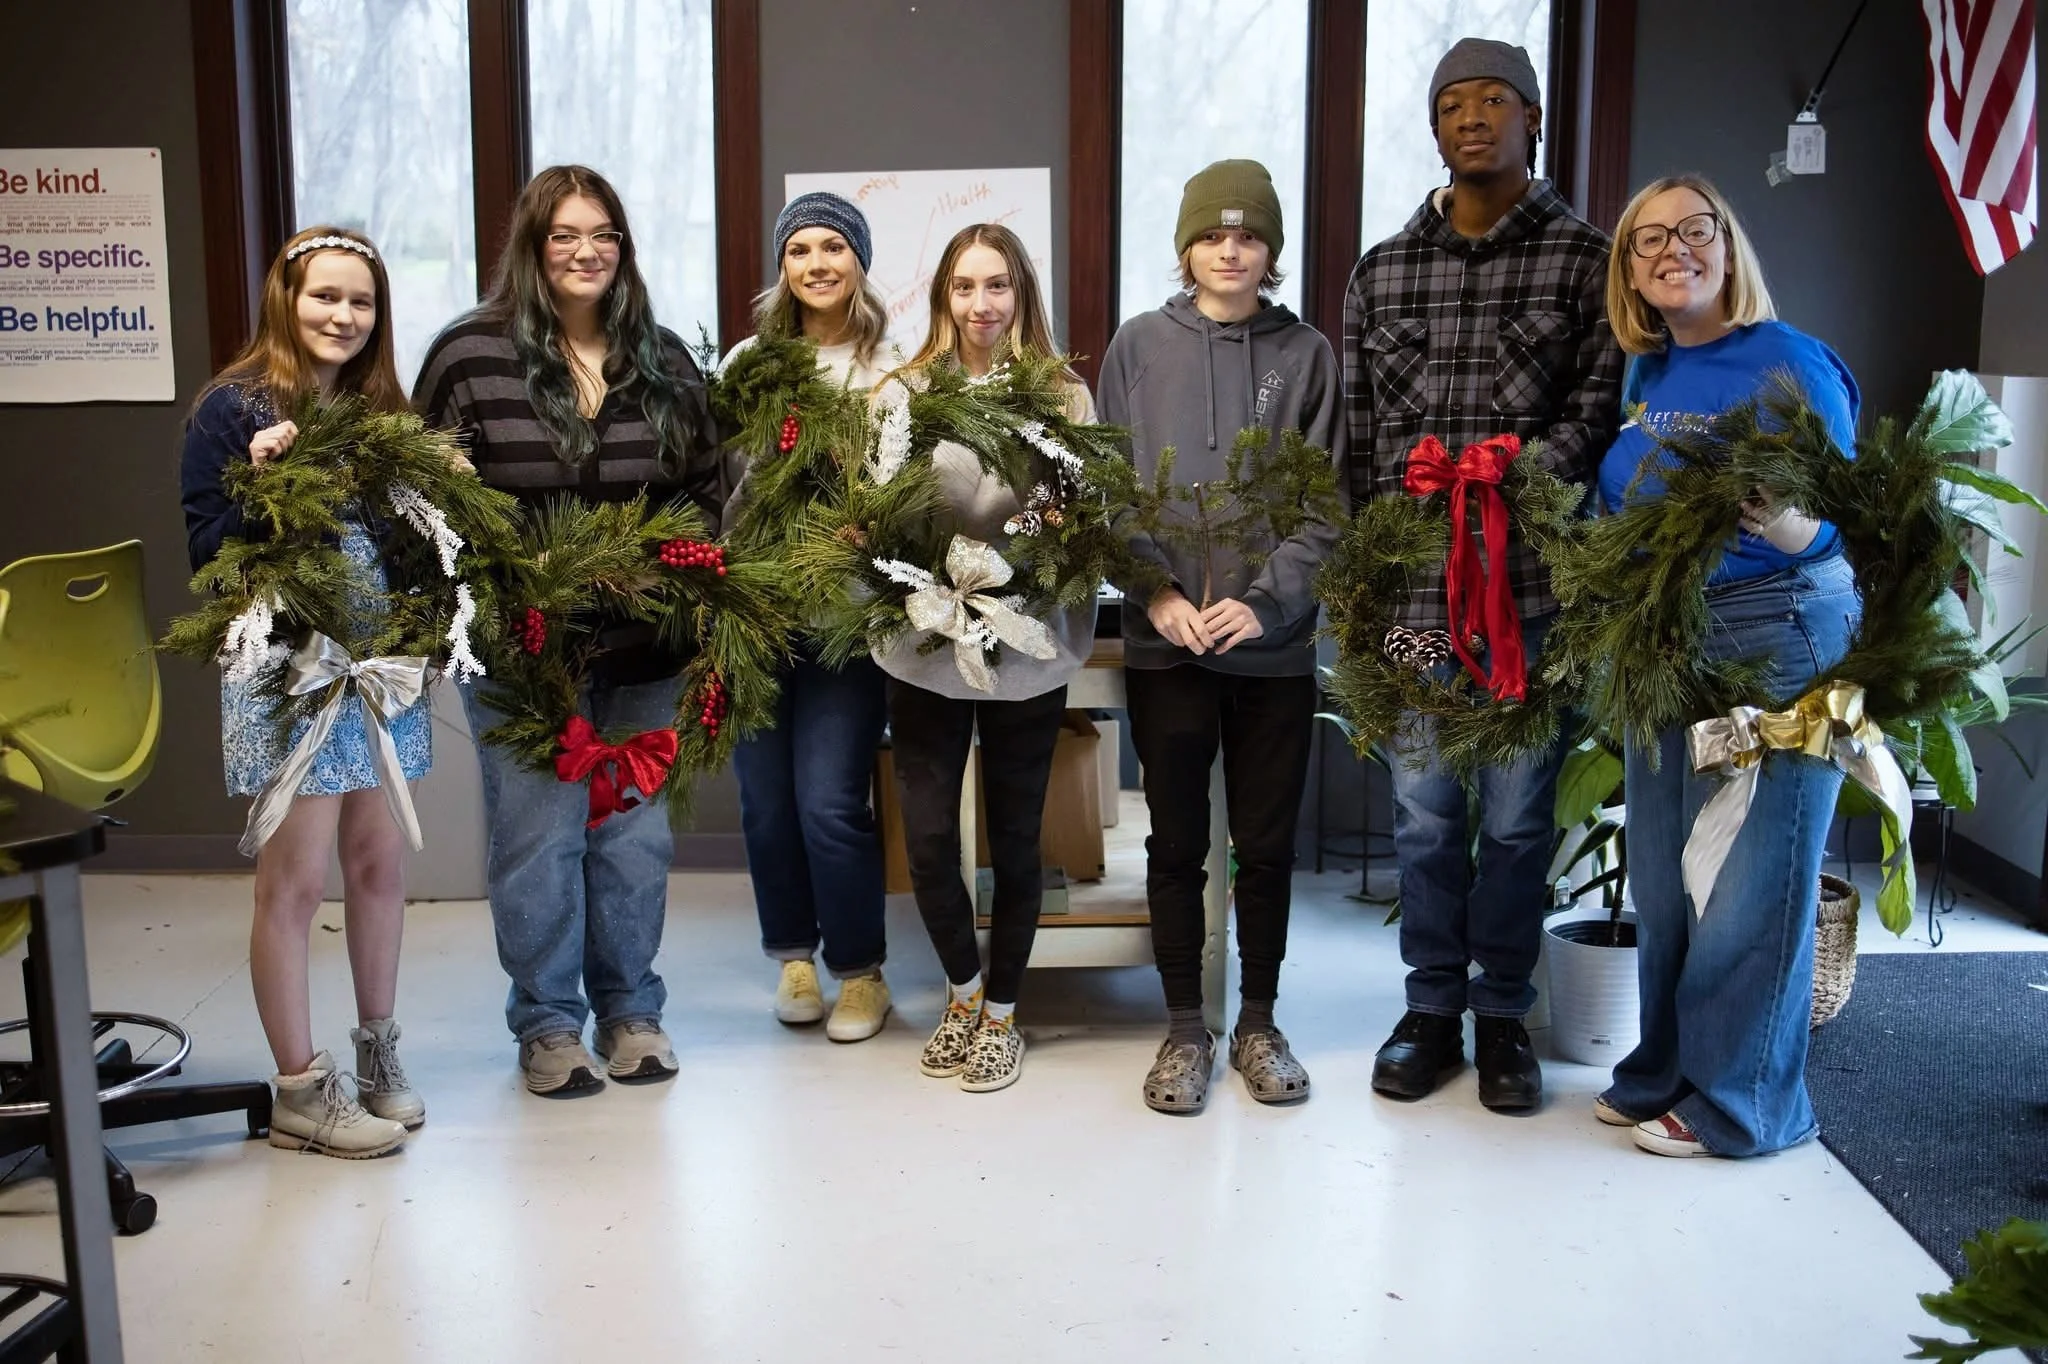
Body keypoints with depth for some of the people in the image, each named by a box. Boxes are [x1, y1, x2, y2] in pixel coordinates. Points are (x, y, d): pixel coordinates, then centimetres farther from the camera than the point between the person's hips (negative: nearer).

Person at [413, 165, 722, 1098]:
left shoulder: (665, 360, 8)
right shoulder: (470, 354, -3)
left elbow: (705, 489, 13)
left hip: (642, 647, 3)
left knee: (634, 834, 11)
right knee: (539, 836, 3)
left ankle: (630, 1010, 28)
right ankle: (546, 1024, 20)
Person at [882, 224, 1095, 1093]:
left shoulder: (1063, 395, 2)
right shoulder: (905, 391, 2)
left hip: (1028, 652, 0)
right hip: (925, 644, 1)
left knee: (1015, 837, 10)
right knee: (927, 835, 3)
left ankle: (1001, 1011, 29)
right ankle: (963, 988, 30)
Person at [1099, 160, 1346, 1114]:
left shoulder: (1306, 354, 4)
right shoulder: (1139, 346, 4)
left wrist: (1265, 602, -12)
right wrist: (1158, 594, -11)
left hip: (1275, 643, 0)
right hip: (1164, 642, 0)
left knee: (1267, 845, 10)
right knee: (1176, 843, 8)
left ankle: (1258, 1024, 26)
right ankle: (1184, 1028, 21)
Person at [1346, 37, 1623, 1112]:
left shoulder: (1588, 260, 3)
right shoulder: (1380, 272, 10)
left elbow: (1599, 415, -5)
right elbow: (1355, 437, 9)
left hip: (1532, 587, -2)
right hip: (1409, 590, 2)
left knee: (1516, 816, 8)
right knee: (1424, 813, 10)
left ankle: (1502, 1016, 23)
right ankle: (1431, 1009, 25)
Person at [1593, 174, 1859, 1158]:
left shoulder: (1790, 364, -11)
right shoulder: (1645, 376, 9)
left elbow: (1842, 525, -14)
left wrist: (1782, 524, -34)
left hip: (1775, 643, -7)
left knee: (1748, 886, 1)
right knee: (1661, 878, 14)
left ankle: (1739, 1104, 16)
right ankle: (1665, 1074, 30)